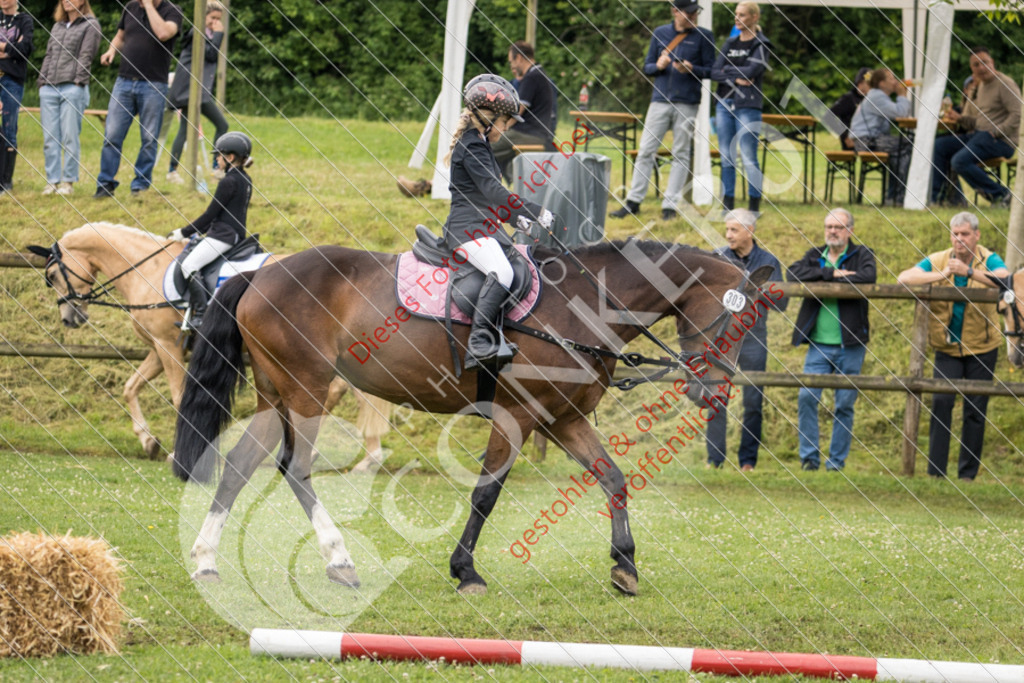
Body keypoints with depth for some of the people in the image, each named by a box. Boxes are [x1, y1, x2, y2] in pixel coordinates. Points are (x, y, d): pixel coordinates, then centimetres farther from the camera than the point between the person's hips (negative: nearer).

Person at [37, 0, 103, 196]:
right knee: (50, 138, 2)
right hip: (49, 89, 6)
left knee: (69, 138, -6)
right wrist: (42, 81, 10)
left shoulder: (90, 25, 4)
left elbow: (86, 57, -4)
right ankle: (52, 180, 5)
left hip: (73, 88, -6)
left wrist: (77, 81, -12)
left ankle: (68, 181, -1)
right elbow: (49, 56, 21)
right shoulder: (57, 27, 21)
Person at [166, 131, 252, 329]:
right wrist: (199, 230, 23)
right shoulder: (245, 179, 14)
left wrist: (184, 233, -6)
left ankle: (200, 314, -25)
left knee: (189, 265, -17)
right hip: (237, 233, 10)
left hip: (223, 234, -10)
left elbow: (210, 214, -14)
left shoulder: (228, 182, -16)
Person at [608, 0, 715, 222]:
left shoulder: (703, 36, 3)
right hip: (660, 101, 2)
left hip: (687, 104, -2)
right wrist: (658, 66, -11)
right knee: (646, 151, 0)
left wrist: (691, 69, -17)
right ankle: (633, 202, 5)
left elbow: (710, 70, 2)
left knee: (681, 154, 0)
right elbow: (647, 67, 12)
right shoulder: (660, 33, 10)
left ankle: (670, 205, 4)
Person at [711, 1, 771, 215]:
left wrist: (727, 70, -3)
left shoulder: (761, 45, -1)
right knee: (727, 158, 6)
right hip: (724, 103, 6)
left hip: (748, 106, -6)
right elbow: (714, 72, 5)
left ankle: (754, 207, -5)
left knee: (749, 159, -8)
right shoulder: (730, 44, 15)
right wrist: (735, 79, -11)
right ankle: (728, 207, 10)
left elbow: (752, 71, -15)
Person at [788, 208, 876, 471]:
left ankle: (837, 460, 9)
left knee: (845, 404, 1)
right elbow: (795, 274, -8)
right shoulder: (815, 255, 12)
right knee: (807, 397, -9)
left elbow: (867, 278, -19)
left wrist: (821, 278, -13)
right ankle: (809, 457, -1)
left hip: (850, 345, -2)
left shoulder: (861, 255, 4)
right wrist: (832, 273, -16)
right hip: (818, 344, 2)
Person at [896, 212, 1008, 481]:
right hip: (947, 348, 1)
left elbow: (1004, 279, -30)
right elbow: (903, 278, -12)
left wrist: (968, 272, -40)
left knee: (975, 409, 3)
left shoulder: (988, 260, -8)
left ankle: (968, 473, 10)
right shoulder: (938, 260, -2)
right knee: (941, 403, -10)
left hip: (981, 348, -1)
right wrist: (941, 275, -23)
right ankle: (935, 471, -8)